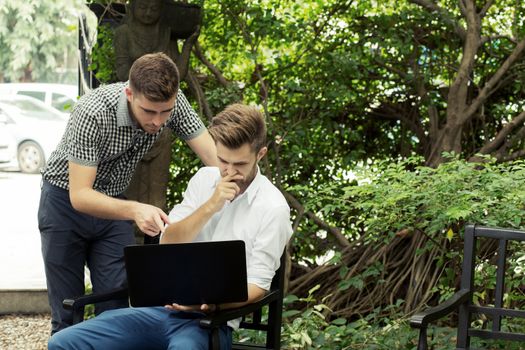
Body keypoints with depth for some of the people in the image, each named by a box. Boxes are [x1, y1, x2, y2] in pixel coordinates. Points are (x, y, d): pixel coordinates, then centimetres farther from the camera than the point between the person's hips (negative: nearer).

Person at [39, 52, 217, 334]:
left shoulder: (173, 102, -20)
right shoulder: (93, 113, -34)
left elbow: (217, 158, -21)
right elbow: (79, 195, -34)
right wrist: (134, 210, -50)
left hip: (113, 203, 4)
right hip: (67, 202, -4)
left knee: (117, 307, -1)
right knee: (66, 311, 0)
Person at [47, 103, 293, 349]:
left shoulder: (272, 207, -4)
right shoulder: (204, 179, 12)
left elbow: (256, 286, -7)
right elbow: (167, 245, 4)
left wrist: (213, 303, -25)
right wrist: (210, 206, -9)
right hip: (159, 307, 6)